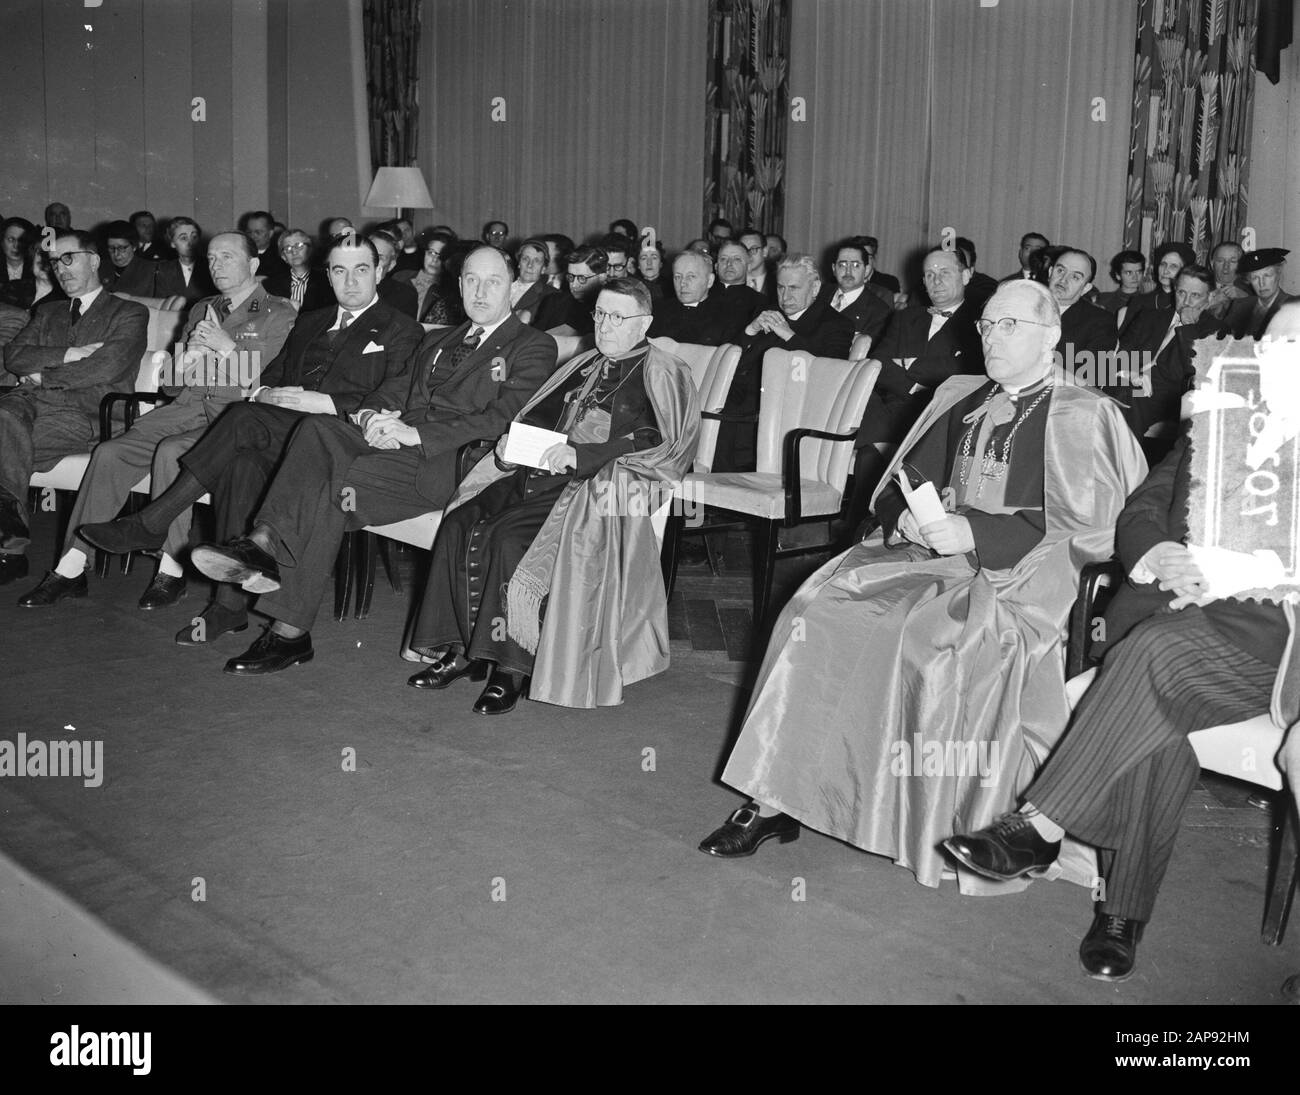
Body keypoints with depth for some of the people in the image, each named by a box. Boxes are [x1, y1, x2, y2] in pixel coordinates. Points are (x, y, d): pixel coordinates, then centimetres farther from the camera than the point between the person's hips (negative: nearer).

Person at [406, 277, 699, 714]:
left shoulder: (662, 374, 2)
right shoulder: (582, 366, 25)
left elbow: (662, 446, -12)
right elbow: (537, 418, 28)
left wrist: (580, 454, -20)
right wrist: (512, 443, 4)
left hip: (601, 486, -7)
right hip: (542, 473, 7)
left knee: (508, 537, -30)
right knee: (459, 525, -17)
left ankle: (512, 666, -21)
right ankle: (461, 650, -12)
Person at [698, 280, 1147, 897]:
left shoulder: (1081, 417, 1)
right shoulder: (960, 398, 21)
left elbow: (1086, 528, -8)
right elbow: (901, 482, 23)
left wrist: (975, 533, -17)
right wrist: (906, 514, -2)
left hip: (1017, 574, -5)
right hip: (927, 548, 6)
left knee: (929, 640, -34)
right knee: (812, 612, -17)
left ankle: (936, 834, -19)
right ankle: (773, 800, -16)